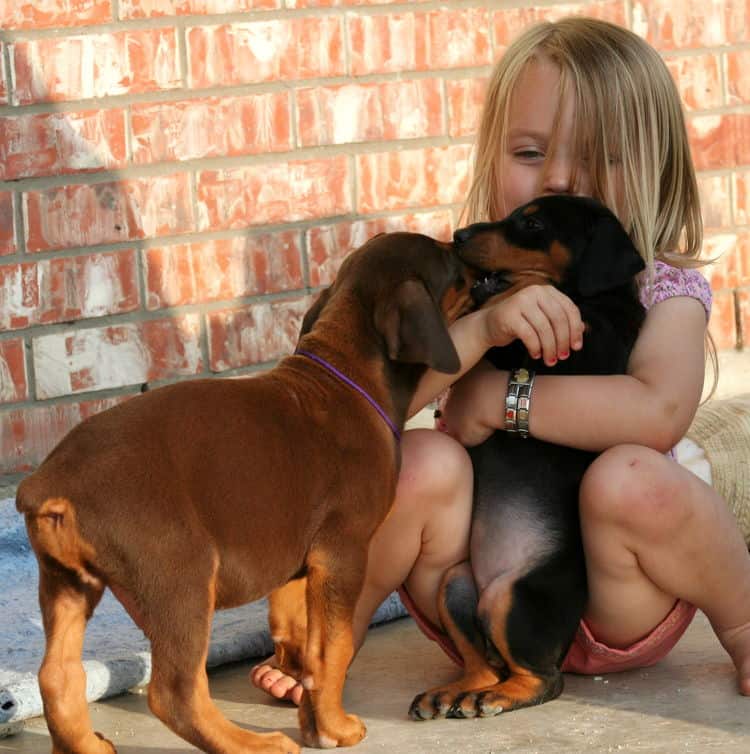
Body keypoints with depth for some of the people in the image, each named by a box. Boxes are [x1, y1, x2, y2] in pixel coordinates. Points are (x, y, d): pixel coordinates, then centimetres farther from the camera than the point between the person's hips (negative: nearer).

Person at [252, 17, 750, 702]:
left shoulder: (664, 288, -7)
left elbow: (659, 412, -28)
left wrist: (497, 400, -23)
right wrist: (482, 327, -33)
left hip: (610, 616, -2)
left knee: (629, 478, -32)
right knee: (423, 461, -25)